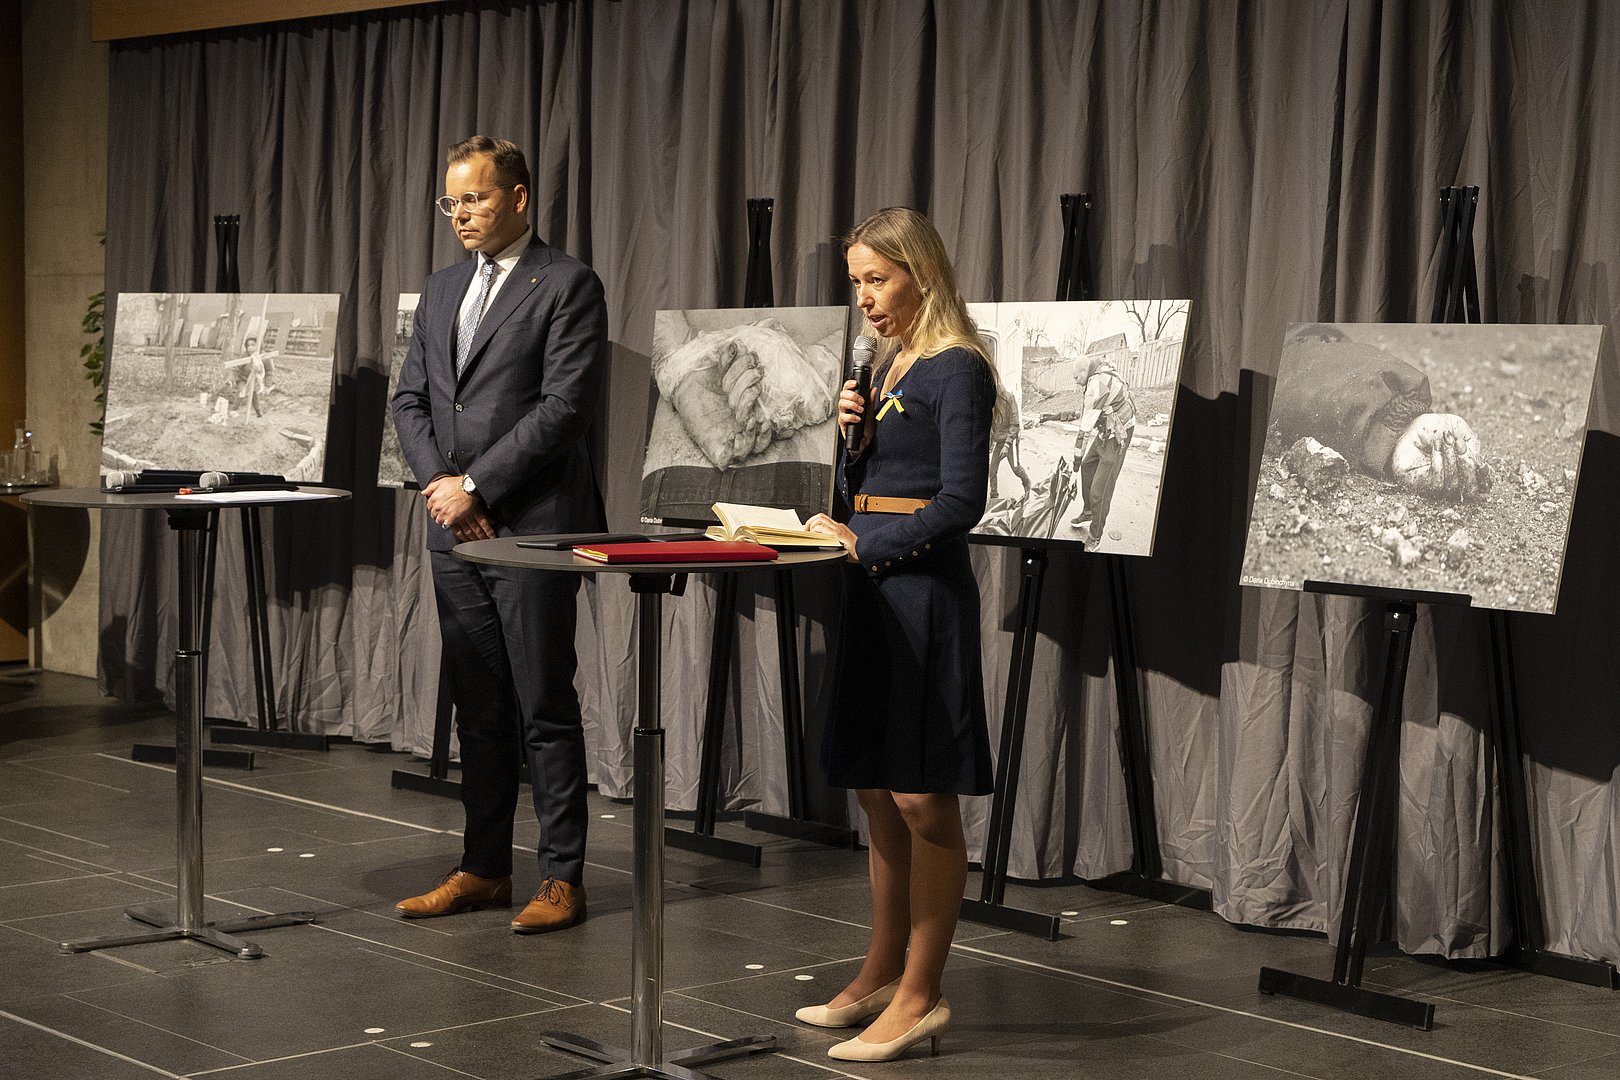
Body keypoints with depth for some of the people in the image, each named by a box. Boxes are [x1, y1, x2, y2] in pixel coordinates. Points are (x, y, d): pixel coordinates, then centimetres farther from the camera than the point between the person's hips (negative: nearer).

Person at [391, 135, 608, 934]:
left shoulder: (568, 286, -6)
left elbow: (564, 407, -14)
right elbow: (410, 400, 15)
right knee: (477, 710, 12)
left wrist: (475, 486, -15)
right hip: (455, 532, 7)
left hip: (532, 528, -7)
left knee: (545, 710, -3)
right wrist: (438, 483, -3)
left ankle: (562, 878, 4)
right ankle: (483, 869, 20)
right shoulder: (441, 292, 16)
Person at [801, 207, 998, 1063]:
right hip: (873, 592, 9)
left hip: (925, 591, -9)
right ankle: (882, 975, 24)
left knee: (922, 797, -4)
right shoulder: (885, 366, 16)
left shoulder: (956, 370, -10)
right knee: (876, 793, 13)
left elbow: (961, 501, -16)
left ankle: (920, 999, 2)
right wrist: (849, 430, 2)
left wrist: (862, 541, -14)